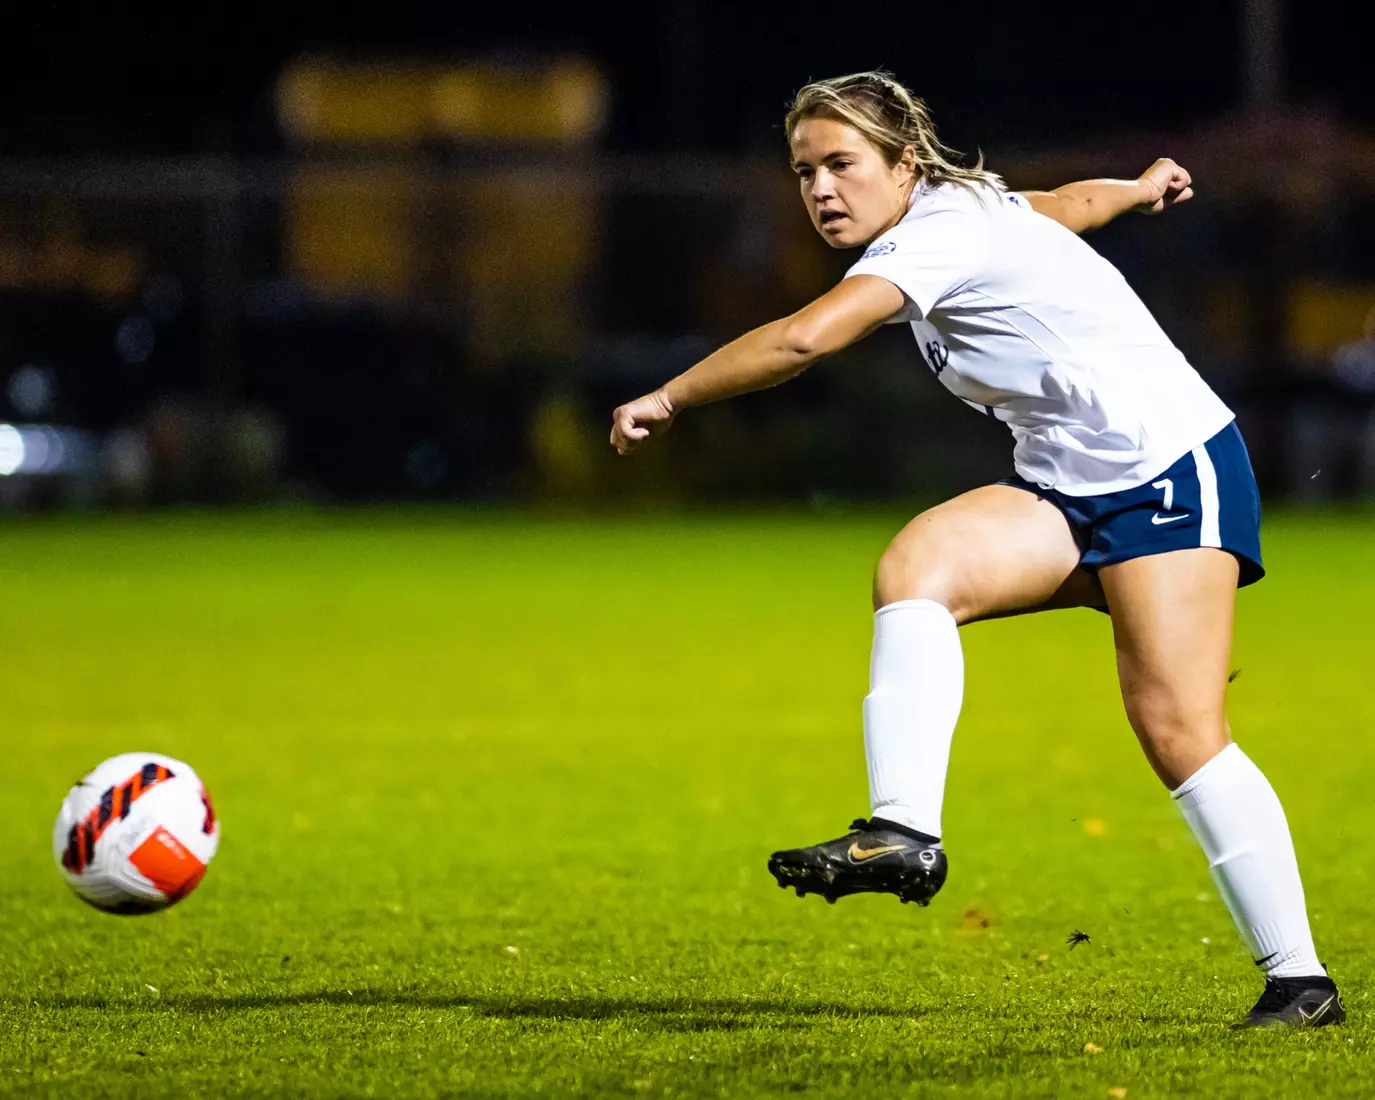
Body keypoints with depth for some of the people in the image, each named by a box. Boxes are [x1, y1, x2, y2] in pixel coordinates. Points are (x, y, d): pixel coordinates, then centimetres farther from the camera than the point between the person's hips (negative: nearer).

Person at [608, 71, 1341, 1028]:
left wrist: (669, 399, -21)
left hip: (1169, 465, -9)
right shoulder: (973, 210, 11)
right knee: (916, 564, -18)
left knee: (1179, 730, -17)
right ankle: (905, 832, -32)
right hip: (1069, 490, 9)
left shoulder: (942, 227, -17)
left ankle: (1300, 979, -8)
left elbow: (804, 338, -31)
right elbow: (1076, 202, 32)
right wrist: (1139, 188, 54)